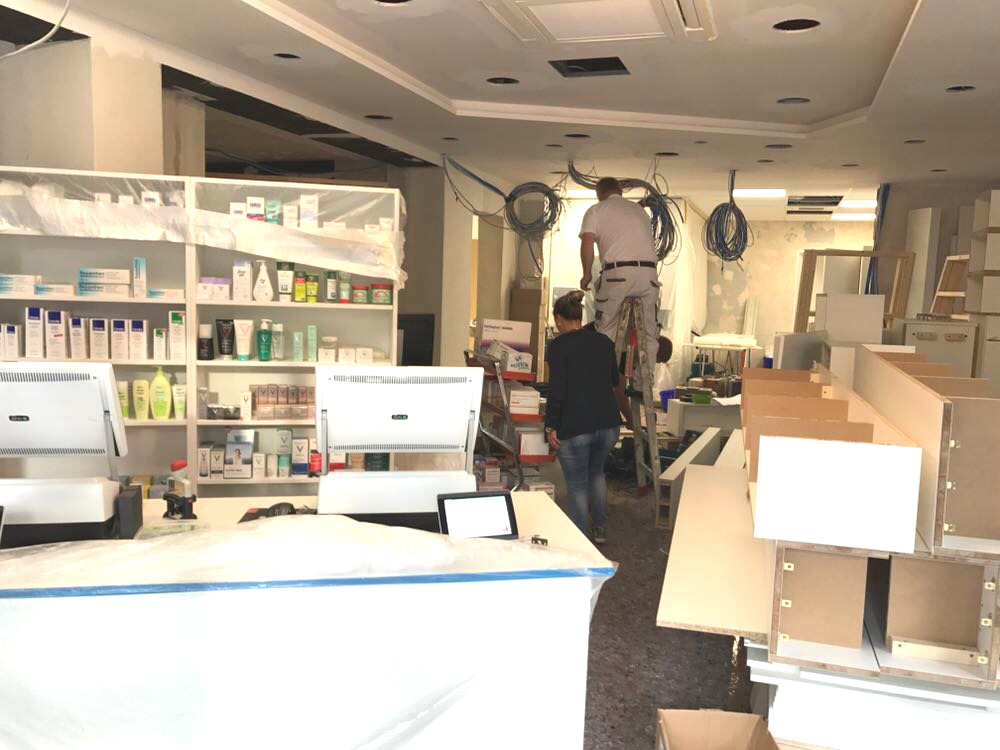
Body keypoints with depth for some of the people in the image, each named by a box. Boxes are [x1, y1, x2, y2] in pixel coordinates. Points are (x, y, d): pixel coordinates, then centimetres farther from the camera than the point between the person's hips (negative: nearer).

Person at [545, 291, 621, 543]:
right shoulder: (604, 342, 7)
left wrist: (551, 426, -7)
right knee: (596, 472, 28)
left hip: (574, 427, -6)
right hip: (608, 423, 6)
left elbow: (556, 390, -14)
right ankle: (600, 528, 34)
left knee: (577, 485, 9)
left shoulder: (559, 345, -10)